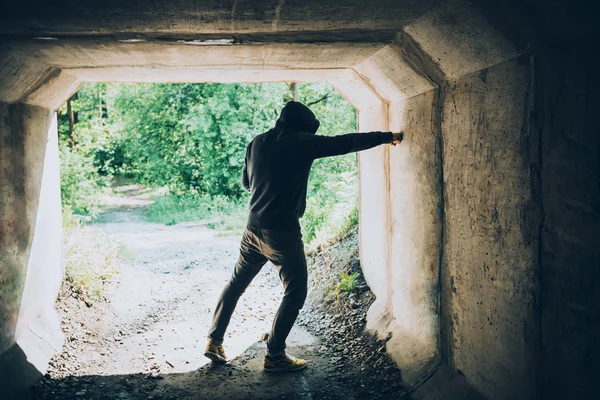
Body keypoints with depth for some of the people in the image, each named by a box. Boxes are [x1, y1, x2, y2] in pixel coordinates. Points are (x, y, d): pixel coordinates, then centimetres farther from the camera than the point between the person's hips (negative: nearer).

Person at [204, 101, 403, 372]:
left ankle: (214, 341, 23)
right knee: (295, 292, 5)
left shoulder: (257, 143, 9)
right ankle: (274, 355, 8)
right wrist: (387, 136, 4)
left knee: (236, 283, 19)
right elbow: (346, 143, -5)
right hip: (282, 232, -7)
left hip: (253, 228, 7)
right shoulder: (301, 142, -8)